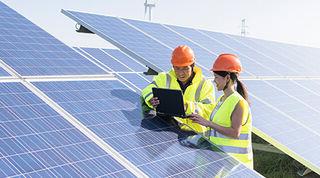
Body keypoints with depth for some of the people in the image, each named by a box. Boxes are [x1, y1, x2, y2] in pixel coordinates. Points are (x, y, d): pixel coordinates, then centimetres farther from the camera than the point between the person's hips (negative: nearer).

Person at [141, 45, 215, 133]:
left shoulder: (205, 85, 4)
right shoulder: (165, 79, 10)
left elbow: (209, 109, -7)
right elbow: (148, 90, 1)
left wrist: (188, 107, -24)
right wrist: (152, 100, -22)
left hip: (193, 132, -3)